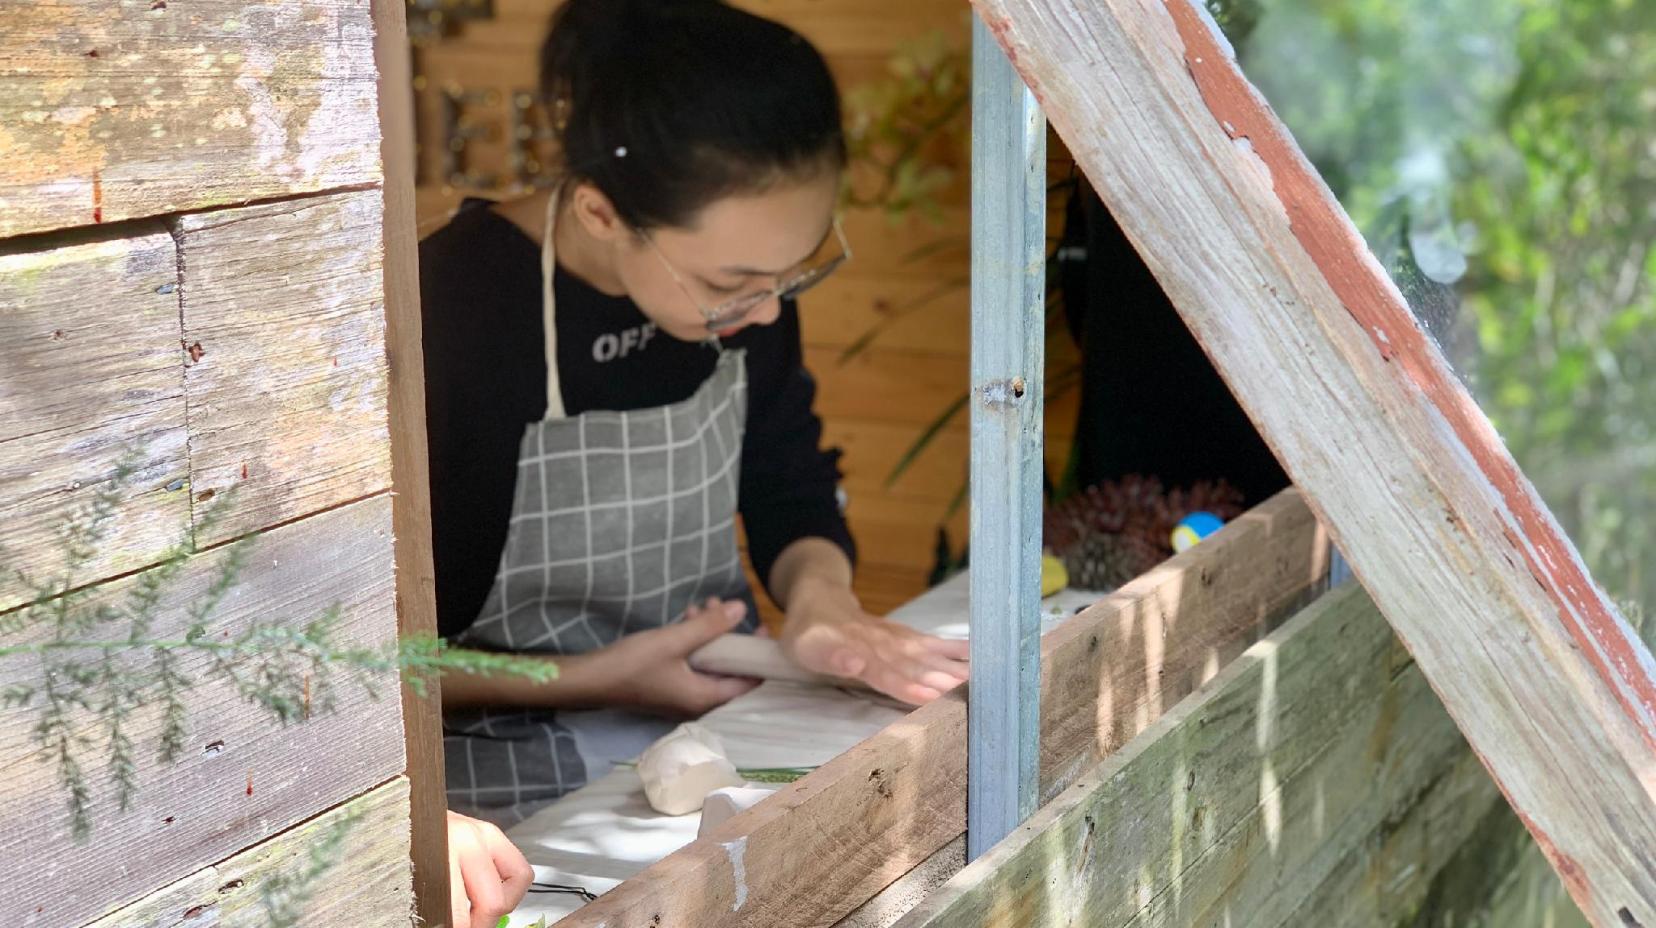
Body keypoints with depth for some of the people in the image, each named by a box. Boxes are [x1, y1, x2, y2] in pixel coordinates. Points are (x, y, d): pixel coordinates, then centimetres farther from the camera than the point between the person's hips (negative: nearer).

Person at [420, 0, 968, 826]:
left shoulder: (744, 267, -3)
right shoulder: (443, 320, -22)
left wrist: (817, 590, -11)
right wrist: (596, 680, -18)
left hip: (715, 698, 5)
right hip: (508, 784, -5)